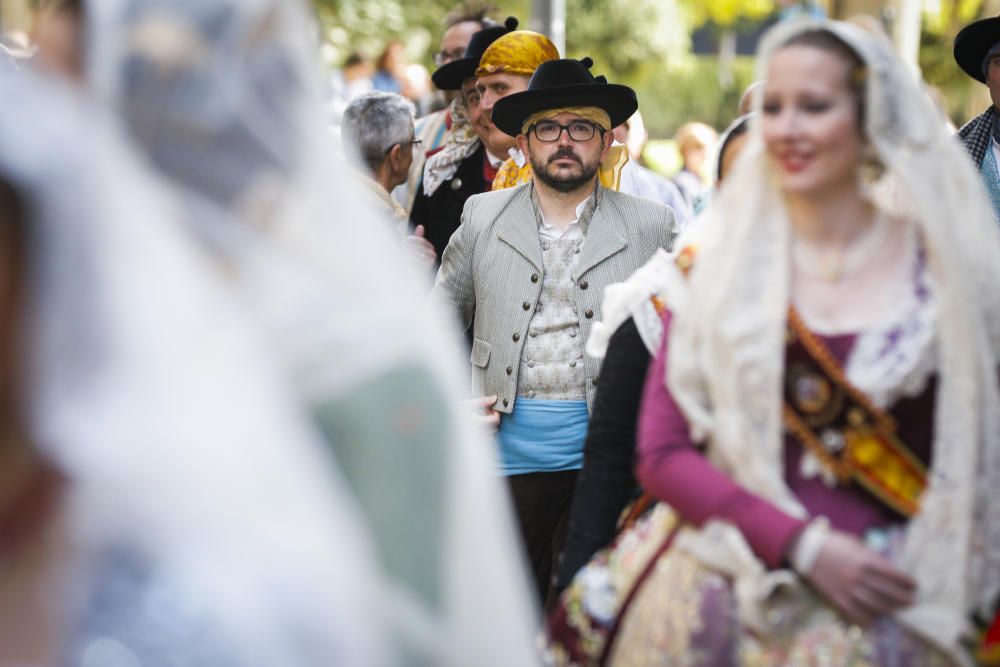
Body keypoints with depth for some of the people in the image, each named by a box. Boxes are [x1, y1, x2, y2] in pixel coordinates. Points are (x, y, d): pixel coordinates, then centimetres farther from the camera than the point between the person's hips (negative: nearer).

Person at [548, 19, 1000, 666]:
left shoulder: (944, 263, -1)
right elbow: (662, 452, -3)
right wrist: (803, 545, -13)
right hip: (721, 605, 1)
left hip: (892, 608, 0)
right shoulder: (723, 261, 1)